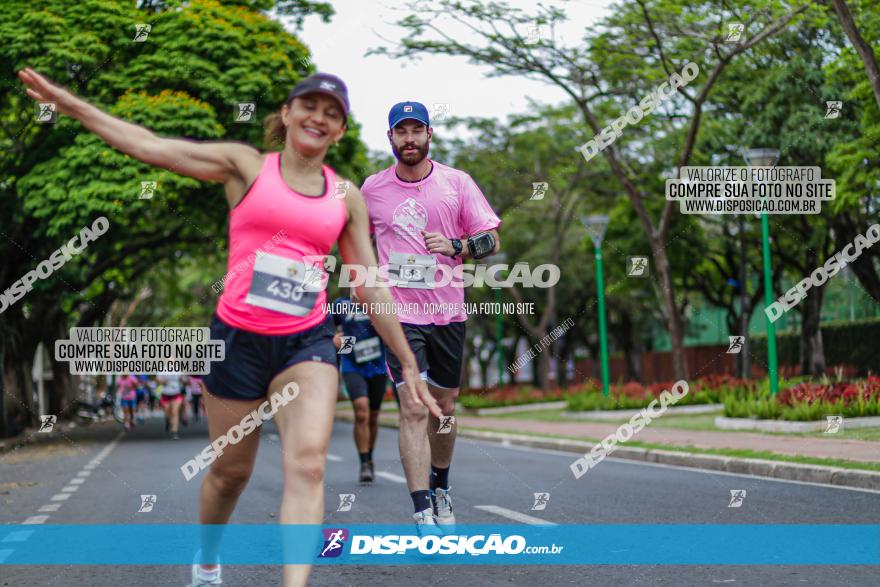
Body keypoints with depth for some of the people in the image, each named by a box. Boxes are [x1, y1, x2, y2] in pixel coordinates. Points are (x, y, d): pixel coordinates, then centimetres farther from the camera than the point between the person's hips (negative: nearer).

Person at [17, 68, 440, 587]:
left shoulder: (347, 197, 8)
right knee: (231, 471, 12)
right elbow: (151, 146, -1)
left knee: (308, 464, -19)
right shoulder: (248, 166, 1)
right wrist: (70, 103, -4)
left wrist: (408, 364, 10)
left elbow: (371, 286, 12)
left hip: (308, 342, 1)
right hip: (239, 338, -1)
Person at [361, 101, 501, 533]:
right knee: (413, 409, -13)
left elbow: (491, 241, 3)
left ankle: (440, 489, 35)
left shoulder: (457, 183, 2)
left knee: (445, 408, 12)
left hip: (447, 312, 2)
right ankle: (422, 513, -14)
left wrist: (456, 246, -14)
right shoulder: (373, 188, 4)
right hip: (398, 312, -2)